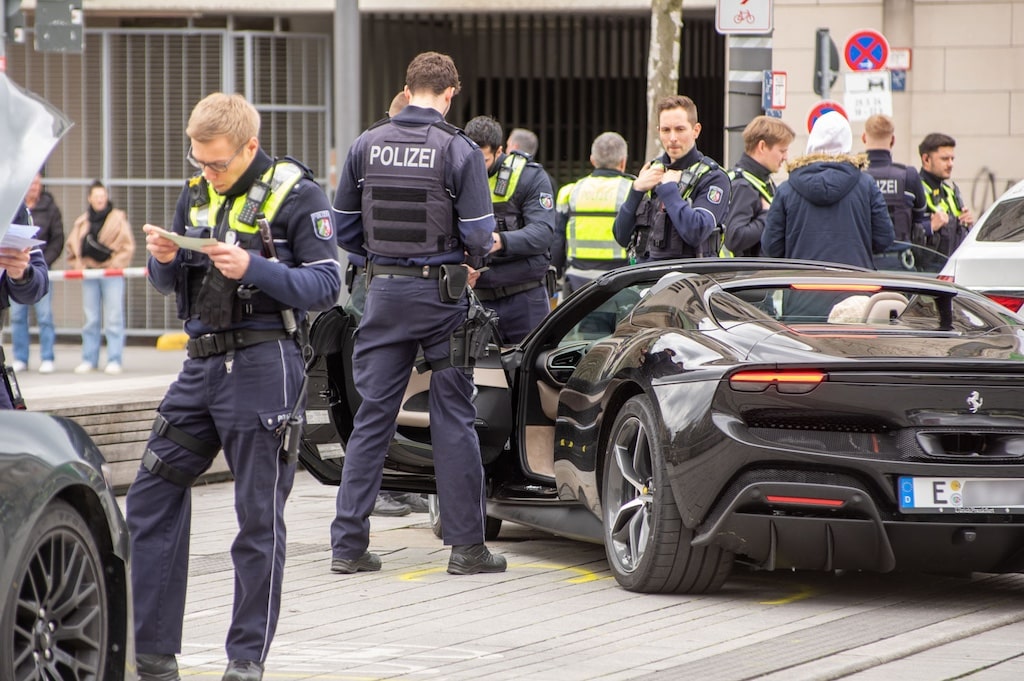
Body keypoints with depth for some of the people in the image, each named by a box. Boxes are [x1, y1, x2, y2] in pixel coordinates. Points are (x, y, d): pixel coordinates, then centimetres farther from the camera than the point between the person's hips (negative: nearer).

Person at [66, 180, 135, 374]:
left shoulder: (118, 218, 3)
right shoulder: (82, 222, 14)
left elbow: (127, 246, -1)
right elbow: (73, 247, 17)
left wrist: (116, 264, -12)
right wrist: (76, 265, 1)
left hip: (112, 273, -4)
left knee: (114, 318, -6)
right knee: (90, 319, 6)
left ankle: (114, 360, -4)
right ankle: (89, 360, 10)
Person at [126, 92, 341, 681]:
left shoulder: (296, 194, -7)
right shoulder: (197, 193, 13)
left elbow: (326, 286, -12)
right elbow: (170, 283, 19)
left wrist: (254, 268, -24)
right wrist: (164, 258, -4)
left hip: (264, 366, -7)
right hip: (203, 362, 7)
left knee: (259, 517, -1)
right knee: (152, 499, 5)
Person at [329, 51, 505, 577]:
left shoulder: (366, 145, 2)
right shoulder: (459, 151, -9)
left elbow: (344, 228, 7)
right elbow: (478, 236, -10)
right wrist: (486, 247, 12)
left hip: (384, 292, 3)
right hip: (440, 293, -3)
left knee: (372, 415, 7)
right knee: (453, 419, 4)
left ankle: (348, 544, 6)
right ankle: (466, 544, 6)